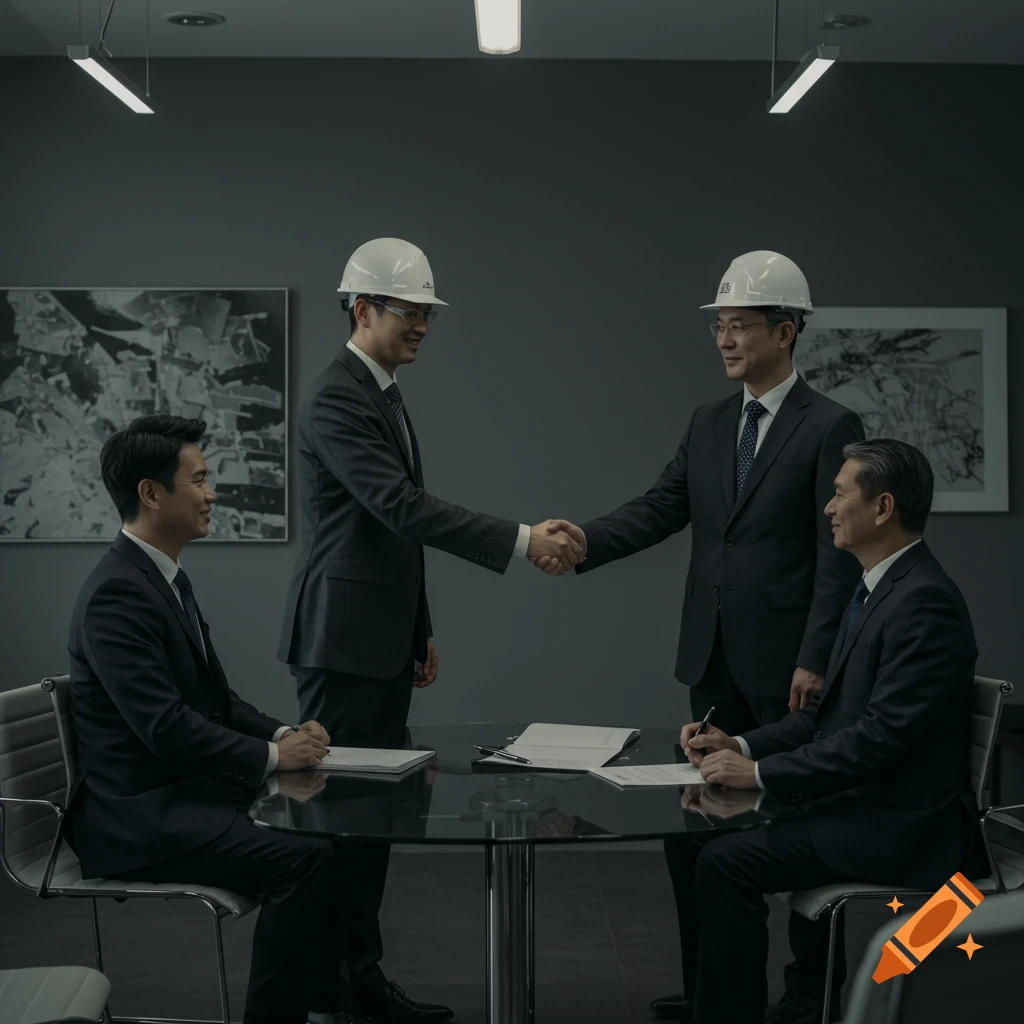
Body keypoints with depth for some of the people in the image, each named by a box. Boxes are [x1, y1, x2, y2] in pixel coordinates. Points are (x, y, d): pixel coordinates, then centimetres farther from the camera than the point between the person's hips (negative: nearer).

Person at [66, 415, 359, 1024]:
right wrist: (271, 755, -17)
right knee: (307, 860, -24)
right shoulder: (117, 593, -19)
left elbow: (216, 696, 19)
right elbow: (166, 728, -25)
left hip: (185, 791, 10)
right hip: (138, 818, -10)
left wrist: (281, 734, 1)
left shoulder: (168, 578, 13)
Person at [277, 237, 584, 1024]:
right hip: (342, 638, -9)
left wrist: (420, 630, 20)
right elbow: (403, 508, -26)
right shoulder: (336, 399, -16)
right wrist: (523, 540, -27)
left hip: (383, 639, 9)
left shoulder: (388, 397, 15)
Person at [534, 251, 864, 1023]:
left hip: (786, 664, -6)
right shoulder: (709, 425, 11)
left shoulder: (831, 427, -9)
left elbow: (840, 553, -12)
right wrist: (580, 541, -13)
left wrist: (816, 659, -17)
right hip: (714, 660, 6)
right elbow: (658, 511, 4)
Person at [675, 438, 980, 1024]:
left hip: (898, 827, -10)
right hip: (857, 802, 10)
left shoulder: (925, 602, -19)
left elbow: (882, 735, -25)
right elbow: (829, 712, 16)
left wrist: (761, 773, -21)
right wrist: (742, 747, 2)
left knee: (726, 863, -21)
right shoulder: (879, 590, 12)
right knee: (694, 836, 2)